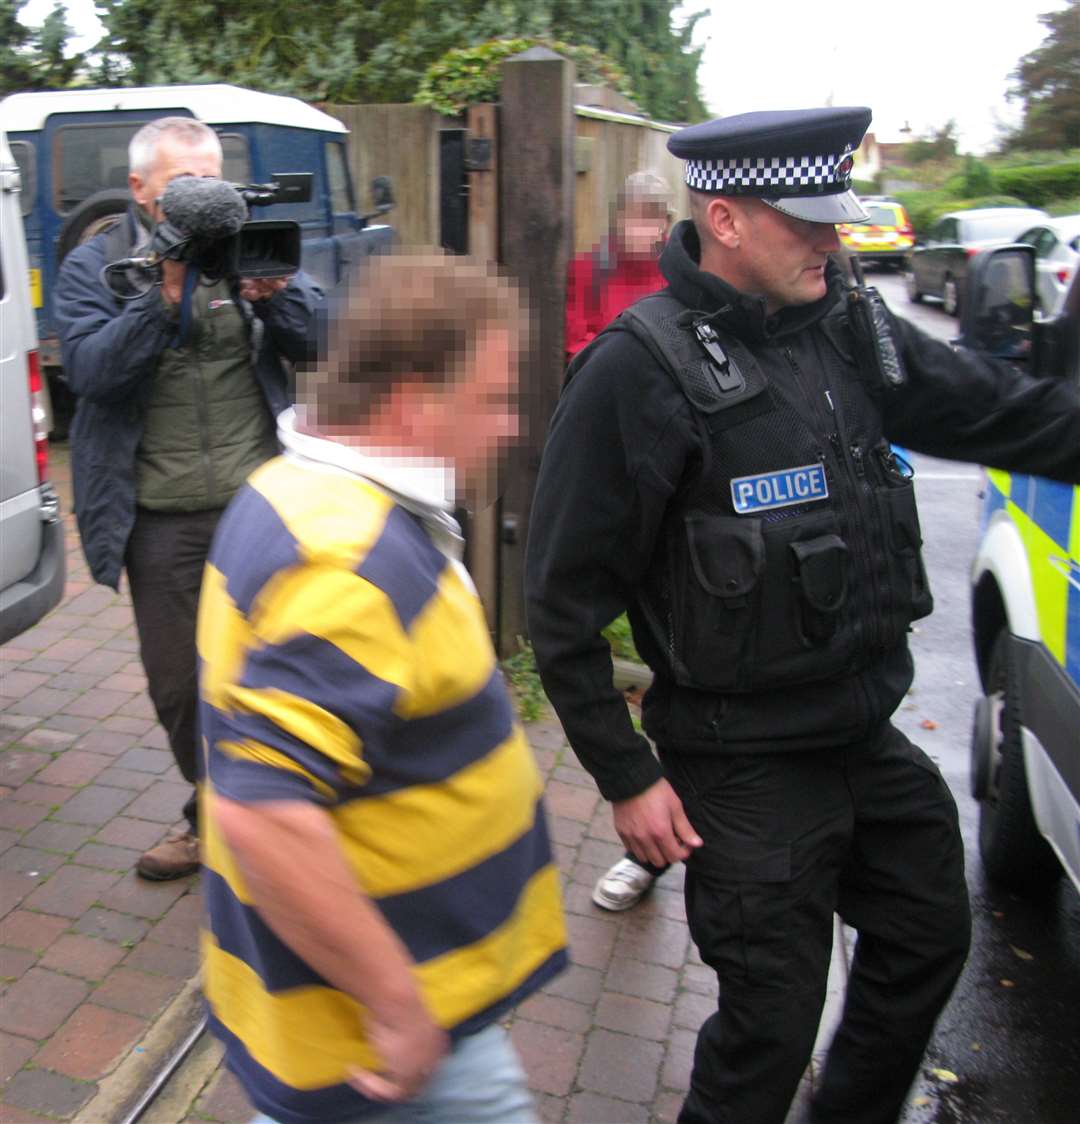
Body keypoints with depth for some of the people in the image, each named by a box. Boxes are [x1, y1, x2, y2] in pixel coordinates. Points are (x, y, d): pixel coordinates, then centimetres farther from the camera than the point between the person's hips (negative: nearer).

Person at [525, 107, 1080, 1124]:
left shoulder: (848, 332, 2)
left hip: (868, 737, 8)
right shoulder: (641, 371, -19)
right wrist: (626, 777, -14)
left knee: (928, 936, 24)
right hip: (746, 766, -7)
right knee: (771, 1018, 6)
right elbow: (565, 599, -17)